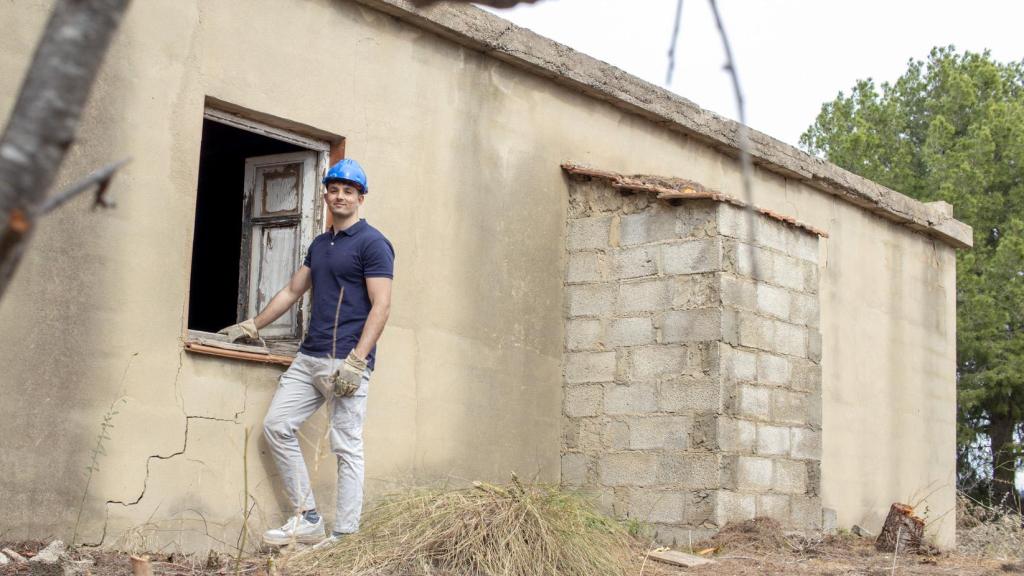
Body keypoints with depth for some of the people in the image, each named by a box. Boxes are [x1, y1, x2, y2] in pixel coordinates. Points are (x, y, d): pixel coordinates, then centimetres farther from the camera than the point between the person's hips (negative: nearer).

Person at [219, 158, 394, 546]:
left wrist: (355, 362, -20)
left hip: (346, 361, -8)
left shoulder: (372, 243, -5)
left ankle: (344, 538, -1)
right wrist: (253, 326, 27)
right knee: (277, 425, 4)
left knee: (347, 447, -6)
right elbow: (292, 291, 28)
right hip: (309, 356, 8)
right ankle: (307, 520, 9)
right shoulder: (319, 244, 19)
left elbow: (381, 306, -13)